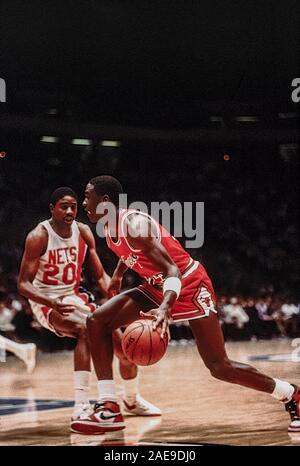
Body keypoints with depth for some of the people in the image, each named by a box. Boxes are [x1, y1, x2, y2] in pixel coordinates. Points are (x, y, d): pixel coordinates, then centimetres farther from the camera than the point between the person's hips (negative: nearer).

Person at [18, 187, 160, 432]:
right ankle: (81, 408, -39)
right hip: (47, 301, -6)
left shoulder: (83, 232, -4)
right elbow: (23, 284, -21)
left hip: (75, 297, 6)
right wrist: (53, 303, -39)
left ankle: (132, 400, 32)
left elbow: (101, 275, 1)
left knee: (125, 347, 2)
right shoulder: (39, 237, -20)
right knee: (87, 329, -36)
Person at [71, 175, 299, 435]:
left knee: (219, 367, -9)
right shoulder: (111, 227, -1)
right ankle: (109, 410, -8)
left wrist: (165, 308, -49)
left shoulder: (134, 225, -27)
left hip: (189, 285, -9)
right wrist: (117, 276, 34)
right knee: (97, 322, -7)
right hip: (157, 287, 9)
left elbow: (173, 270, -34)